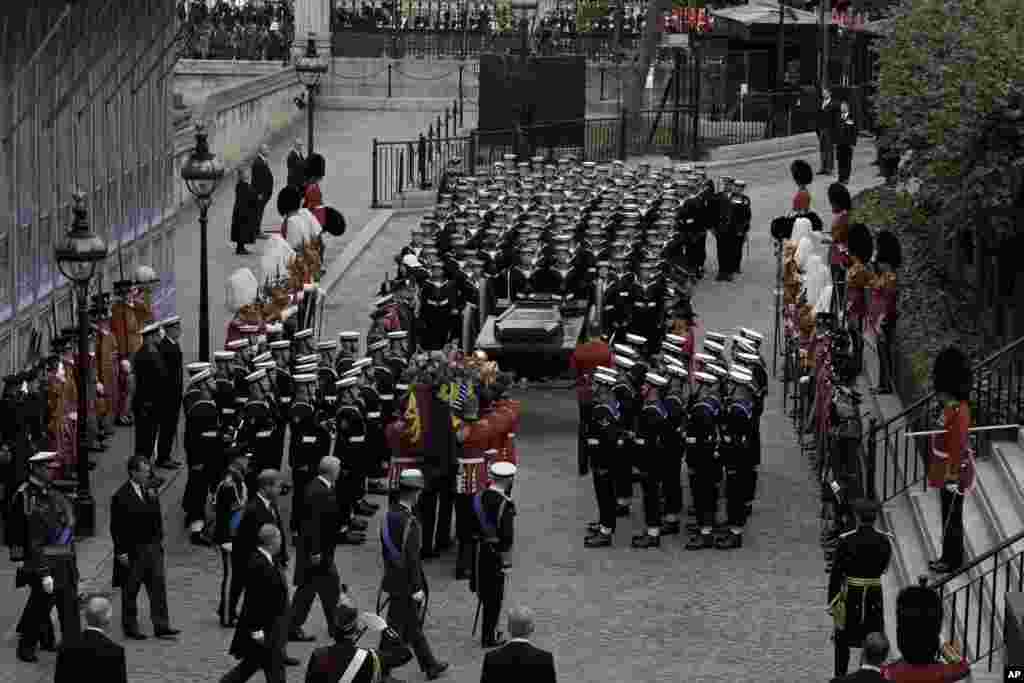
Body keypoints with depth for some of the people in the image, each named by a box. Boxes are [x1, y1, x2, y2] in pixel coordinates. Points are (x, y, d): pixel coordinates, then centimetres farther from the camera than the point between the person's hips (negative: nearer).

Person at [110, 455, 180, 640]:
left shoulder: (149, 491, 7)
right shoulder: (121, 497, -13)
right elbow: (117, 527, -13)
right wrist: (121, 552, -14)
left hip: (153, 547, 6)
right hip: (133, 550, -6)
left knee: (158, 586, 4)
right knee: (131, 590, 7)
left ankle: (161, 626, 8)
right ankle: (130, 627, 19)